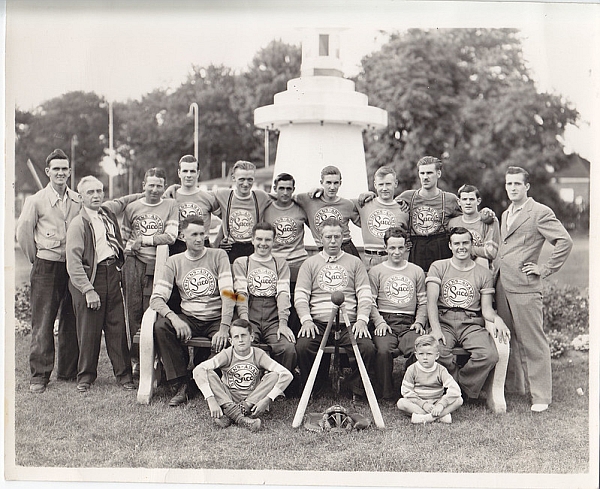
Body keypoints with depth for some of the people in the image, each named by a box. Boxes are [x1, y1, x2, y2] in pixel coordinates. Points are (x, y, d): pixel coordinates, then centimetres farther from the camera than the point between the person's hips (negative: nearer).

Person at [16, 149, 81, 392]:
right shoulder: (36, 201, -2)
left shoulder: (78, 201, 7)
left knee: (71, 321, 8)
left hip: (72, 267, 3)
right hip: (46, 269, -3)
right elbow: (23, 231, 2)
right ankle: (39, 376, 5)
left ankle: (68, 371, 20)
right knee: (42, 323, -2)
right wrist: (36, 258, 6)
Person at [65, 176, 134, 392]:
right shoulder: (77, 224, -7)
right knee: (89, 330, 0)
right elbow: (73, 262, -12)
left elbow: (122, 202, 37)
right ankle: (85, 377, 15)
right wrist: (88, 290, -18)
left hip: (112, 273, 5)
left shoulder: (109, 212, 11)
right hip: (89, 277, -5)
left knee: (117, 327, 5)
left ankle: (124, 375, 12)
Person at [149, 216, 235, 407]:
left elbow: (228, 294, -8)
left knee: (225, 341, -33)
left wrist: (224, 328, -22)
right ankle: (181, 385, -16)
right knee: (160, 326, -27)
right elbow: (157, 297, -1)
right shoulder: (174, 262, 9)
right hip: (189, 319, 2)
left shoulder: (218, 256, 3)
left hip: (216, 318, -2)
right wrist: (174, 318, -21)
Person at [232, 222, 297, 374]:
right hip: (250, 319, -1)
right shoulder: (241, 263, 16)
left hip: (273, 321, 1)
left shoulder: (281, 264, 19)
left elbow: (283, 294, 4)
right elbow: (241, 293, 2)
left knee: (288, 348, -28)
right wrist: (245, 323, -14)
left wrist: (283, 324, -12)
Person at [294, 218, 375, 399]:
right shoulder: (310, 263, 17)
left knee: (368, 348, -28)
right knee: (302, 346, -29)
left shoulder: (355, 263, 18)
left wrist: (361, 320, -7)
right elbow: (300, 296, 8)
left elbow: (365, 295, 10)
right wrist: (306, 320, -9)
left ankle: (357, 390, -5)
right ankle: (311, 391, -5)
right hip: (318, 322, 0)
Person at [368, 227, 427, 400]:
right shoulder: (376, 271, 14)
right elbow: (370, 301, 7)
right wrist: (379, 322, -9)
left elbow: (423, 302, 19)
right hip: (385, 320, -1)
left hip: (409, 322, 1)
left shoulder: (417, 271, 21)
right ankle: (385, 393, -16)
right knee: (383, 350, -32)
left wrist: (419, 321, 2)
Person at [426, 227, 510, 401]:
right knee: (437, 351, -34)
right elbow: (431, 300, 0)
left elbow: (486, 308, 10)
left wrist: (496, 318, -15)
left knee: (490, 355, -29)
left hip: (472, 323, 1)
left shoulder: (484, 274, 15)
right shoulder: (438, 267, 12)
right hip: (444, 321, -1)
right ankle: (462, 387, -6)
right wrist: (435, 328, -16)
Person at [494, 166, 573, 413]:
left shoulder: (540, 212, -6)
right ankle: (514, 385, 26)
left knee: (533, 342, -3)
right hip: (501, 285, 8)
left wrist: (545, 269, -11)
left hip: (524, 286, -8)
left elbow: (565, 242, -13)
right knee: (509, 339, 13)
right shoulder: (505, 214, 19)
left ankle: (541, 396, 4)